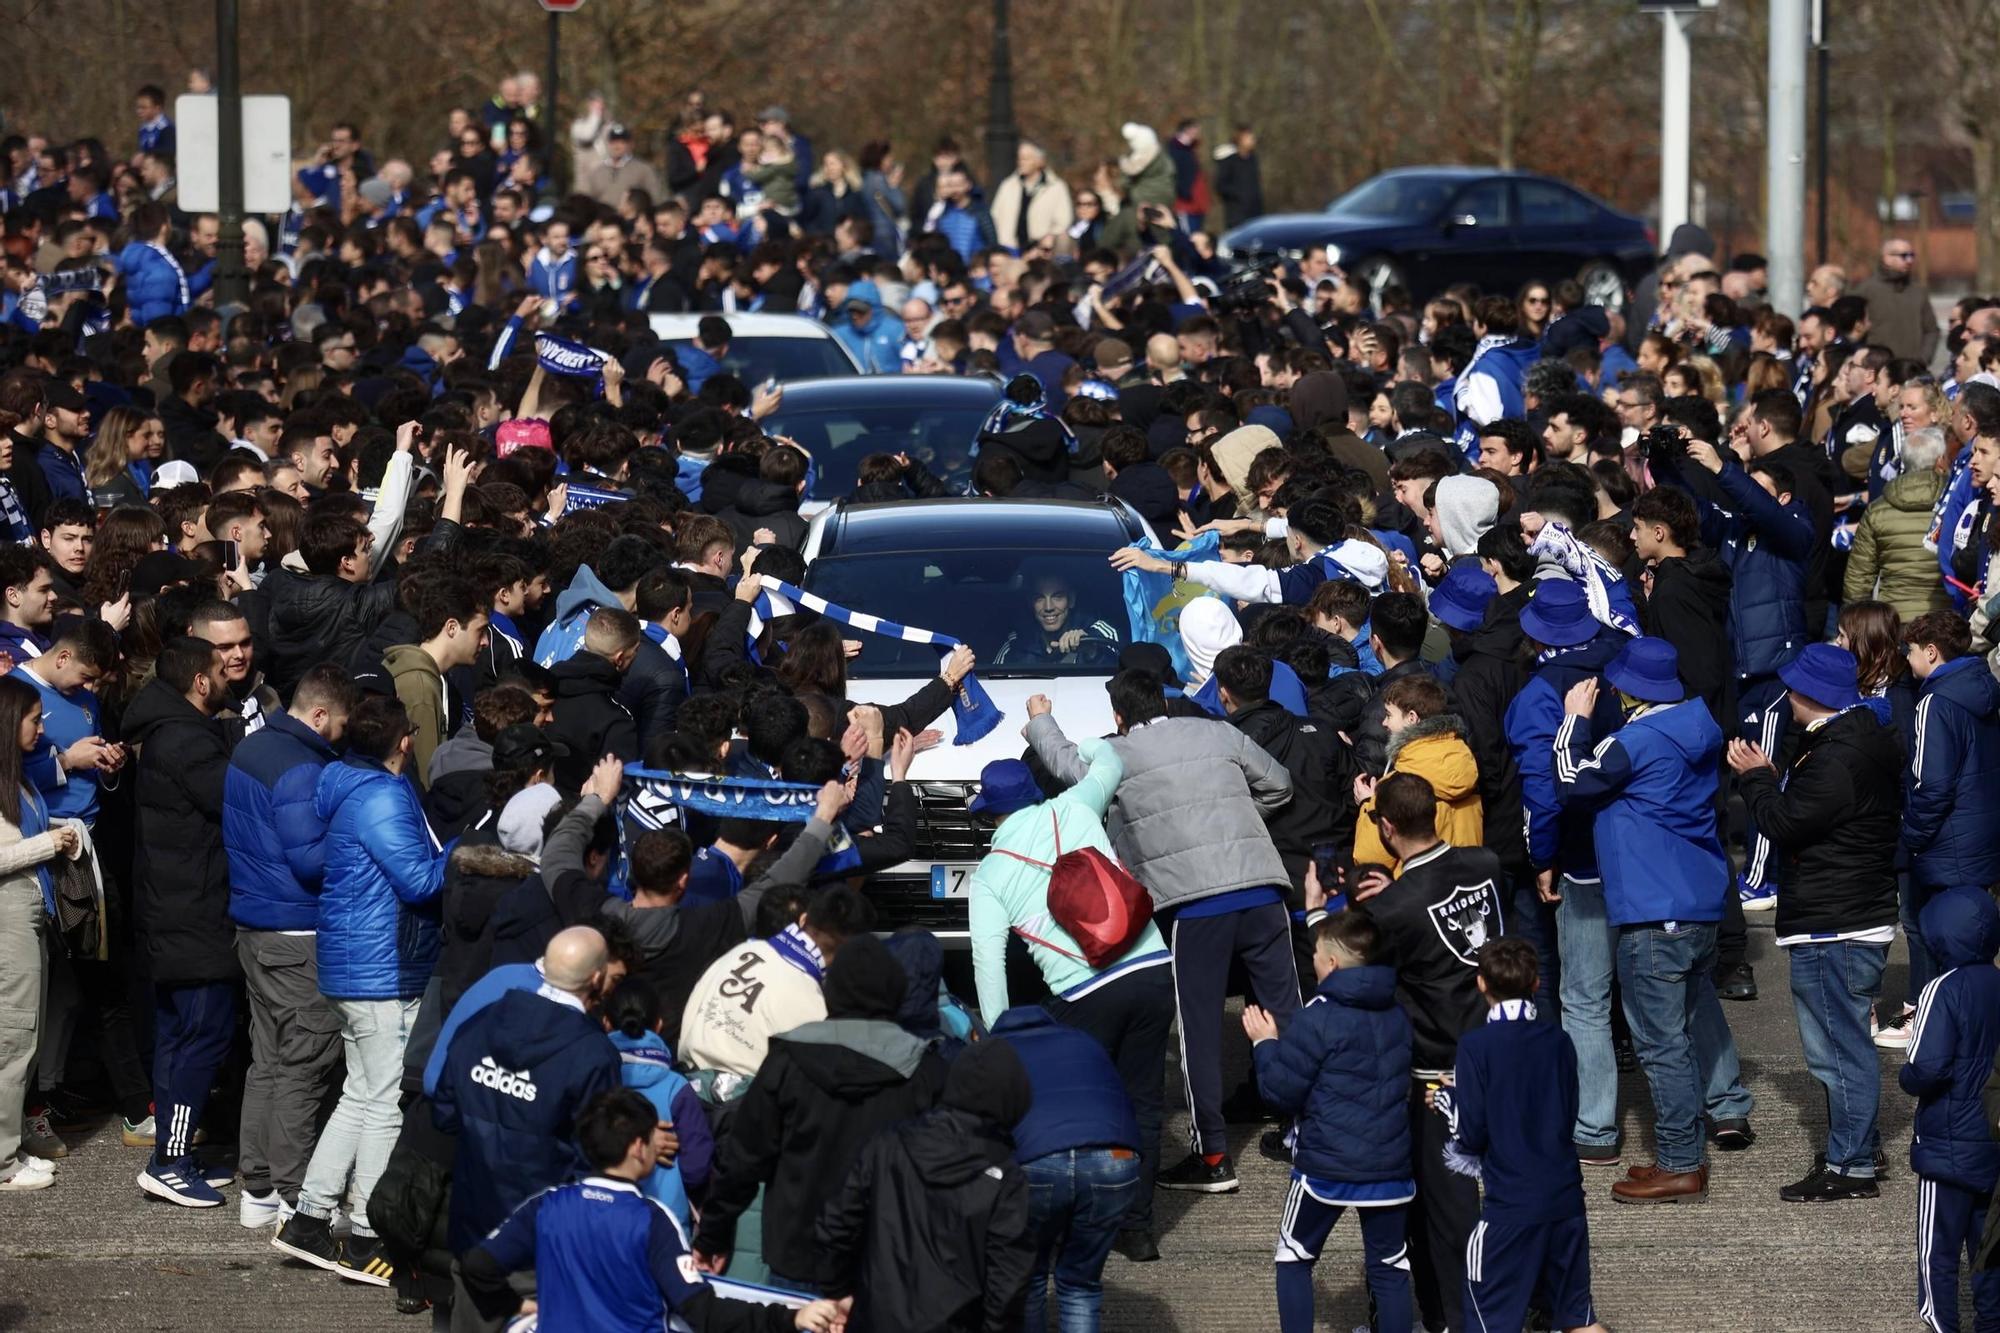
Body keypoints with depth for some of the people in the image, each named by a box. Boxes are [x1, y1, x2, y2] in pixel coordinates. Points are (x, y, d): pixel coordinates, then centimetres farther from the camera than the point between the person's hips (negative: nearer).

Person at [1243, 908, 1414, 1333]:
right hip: (1390, 1166, 5)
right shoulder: (1398, 1015, 6)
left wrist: (1264, 1043, 6)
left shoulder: (1318, 1019, -14)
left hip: (1326, 1168, -5)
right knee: (1390, 1267, 10)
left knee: (1294, 1258, 12)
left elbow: (1282, 1090, -12)